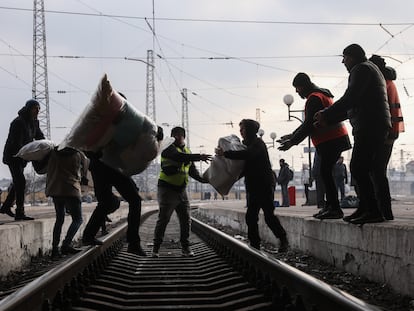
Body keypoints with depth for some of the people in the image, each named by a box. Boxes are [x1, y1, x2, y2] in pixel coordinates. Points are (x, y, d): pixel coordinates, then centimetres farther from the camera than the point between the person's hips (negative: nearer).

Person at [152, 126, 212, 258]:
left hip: (181, 190, 7)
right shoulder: (169, 149, -9)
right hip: (167, 189, -6)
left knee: (186, 220, 3)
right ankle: (156, 248, 6)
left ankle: (185, 247, 12)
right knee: (163, 219, -4)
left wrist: (202, 179, -1)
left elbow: (192, 170, 17)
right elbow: (179, 157, -30)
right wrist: (198, 157, -37)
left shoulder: (187, 151, 15)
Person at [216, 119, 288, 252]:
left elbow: (246, 154, -30)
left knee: (269, 216, -10)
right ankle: (255, 245, 9)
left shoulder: (258, 143, -11)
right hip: (253, 186, 9)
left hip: (264, 185, -9)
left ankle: (283, 240, 3)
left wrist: (225, 153, -29)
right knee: (251, 216, 5)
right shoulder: (248, 143, 17)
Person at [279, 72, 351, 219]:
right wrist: (292, 135, 24)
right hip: (334, 139, 11)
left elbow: (309, 124, -17)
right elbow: (309, 123, 27)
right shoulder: (322, 94, 23)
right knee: (326, 173, 11)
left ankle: (335, 208, -15)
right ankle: (330, 206, 13)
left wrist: (292, 142, -12)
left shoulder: (314, 98, -12)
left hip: (331, 141, -11)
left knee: (325, 173, -13)